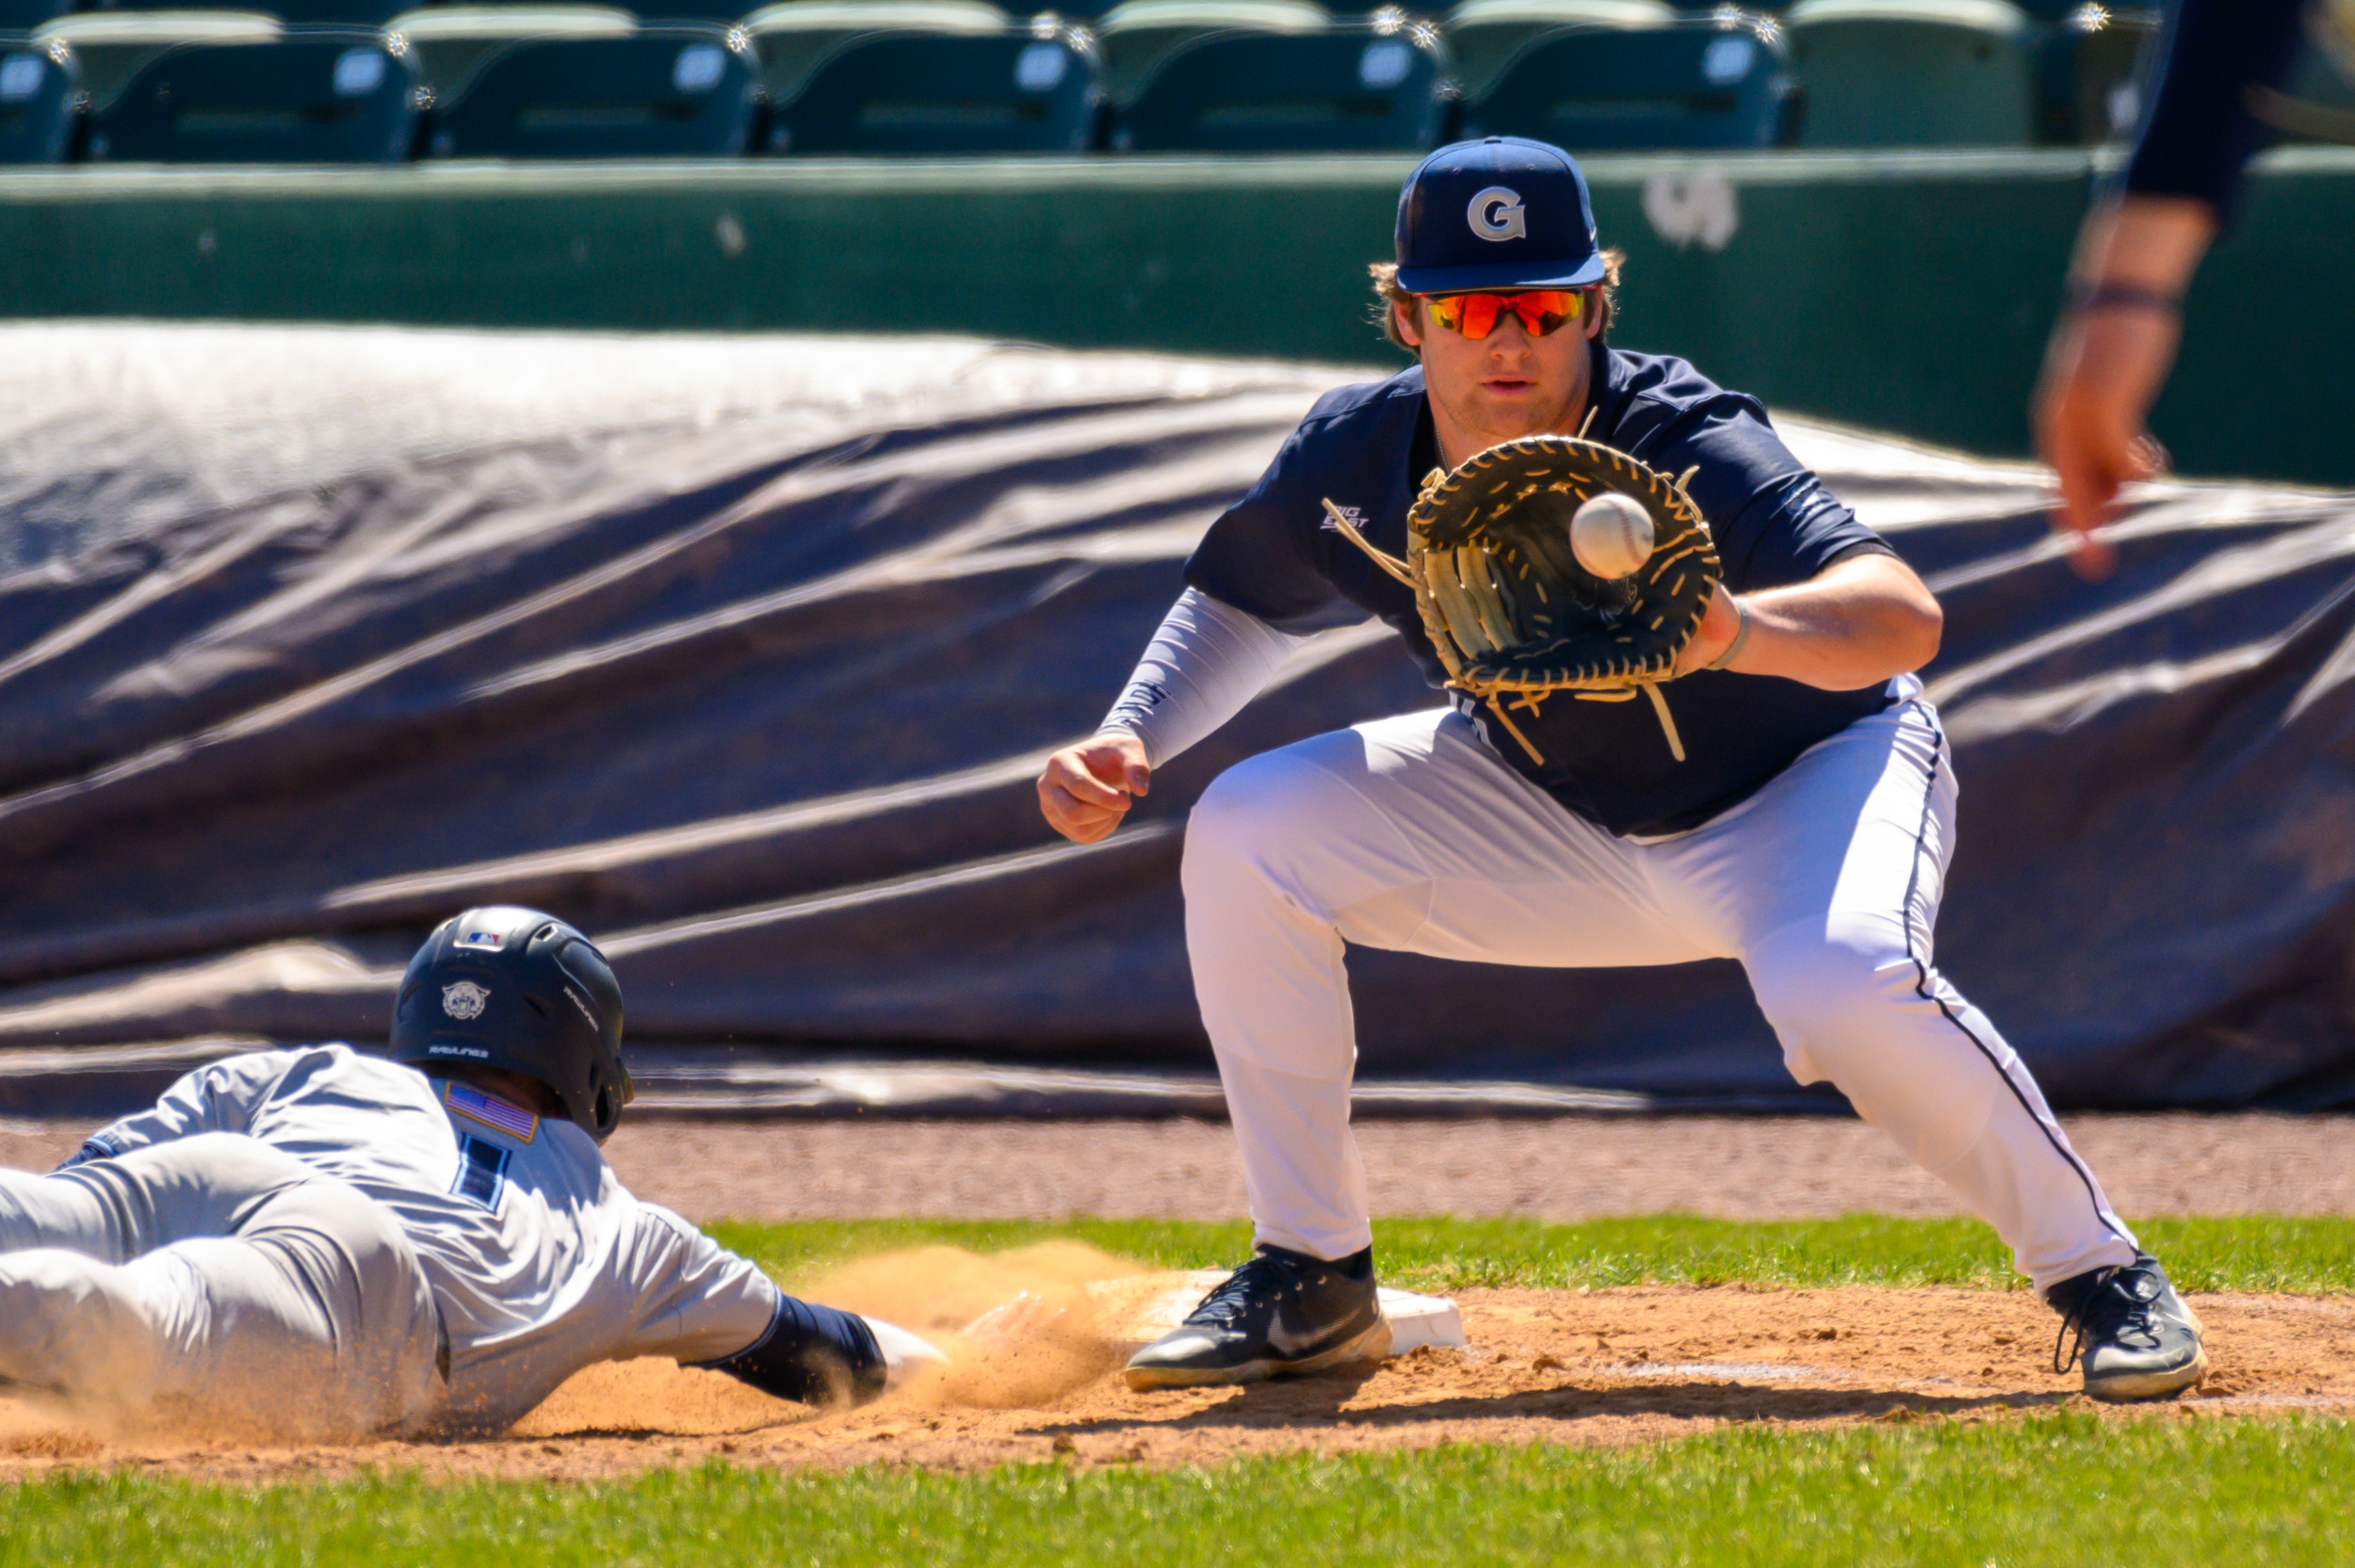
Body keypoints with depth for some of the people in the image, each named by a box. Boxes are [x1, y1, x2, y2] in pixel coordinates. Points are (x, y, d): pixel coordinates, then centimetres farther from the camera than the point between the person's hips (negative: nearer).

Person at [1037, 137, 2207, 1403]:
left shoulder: (1681, 450, -33)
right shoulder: (1353, 461, -16)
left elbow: (1905, 617, -47)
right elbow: (1240, 605, 6)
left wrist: (1736, 631, -67)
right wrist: (1128, 742, -12)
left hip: (1812, 770, -6)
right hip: (1562, 817, 6)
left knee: (1842, 982, -39)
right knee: (1247, 836, -9)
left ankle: (2100, 1272, -15)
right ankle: (1310, 1279, 4)